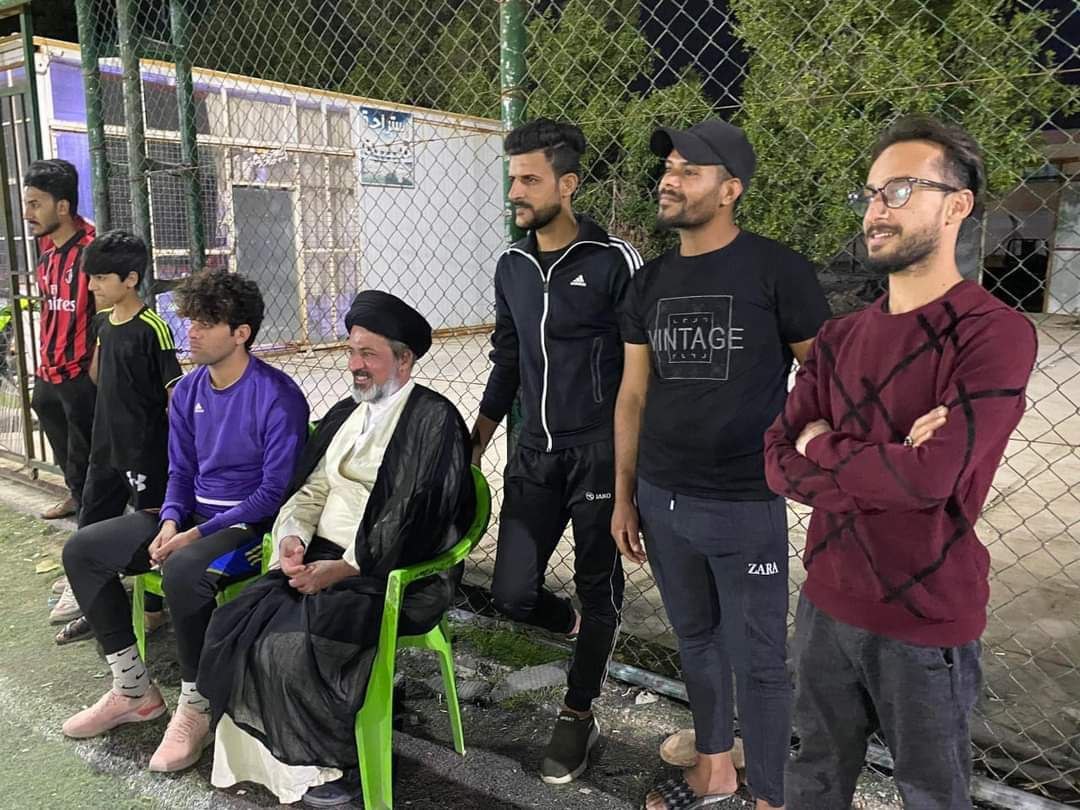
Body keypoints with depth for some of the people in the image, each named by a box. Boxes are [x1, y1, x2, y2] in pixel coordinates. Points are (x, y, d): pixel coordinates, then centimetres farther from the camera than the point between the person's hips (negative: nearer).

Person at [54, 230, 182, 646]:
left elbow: (175, 393, -15)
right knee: (90, 528, 15)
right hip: (107, 444, 8)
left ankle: (154, 610, 23)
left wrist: (176, 450, -14)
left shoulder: (152, 328, -17)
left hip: (147, 451, -8)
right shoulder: (103, 320, 6)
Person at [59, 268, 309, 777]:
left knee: (184, 570, -37)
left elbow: (277, 491, -19)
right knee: (82, 551, 1)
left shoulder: (276, 396, -17)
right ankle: (133, 690, 10)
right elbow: (181, 471, 12)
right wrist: (171, 520, -9)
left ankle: (196, 708, -13)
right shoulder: (187, 392, 7)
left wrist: (198, 534, -21)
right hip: (193, 516, 9)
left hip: (252, 524, -8)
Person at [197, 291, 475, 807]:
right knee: (235, 627, -14)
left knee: (292, 648, -25)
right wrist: (293, 536, -5)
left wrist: (343, 567, -20)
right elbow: (310, 489, 16)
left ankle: (336, 763, -1)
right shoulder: (346, 413, 17)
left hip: (389, 577, -7)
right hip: (320, 561, 7)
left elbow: (415, 519, -17)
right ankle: (277, 758, 1)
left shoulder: (433, 419, -8)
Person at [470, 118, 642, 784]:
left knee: (599, 586, 7)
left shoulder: (613, 260, -10)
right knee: (513, 592, 4)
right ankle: (584, 631, 36)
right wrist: (475, 444, 15)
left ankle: (579, 717, 27)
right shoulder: (512, 267, 8)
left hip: (601, 452, -5)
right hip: (536, 453, 5)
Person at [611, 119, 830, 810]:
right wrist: (624, 495, 11)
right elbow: (633, 395, 10)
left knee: (757, 662, 6)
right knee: (696, 640, 20)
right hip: (662, 501, 6)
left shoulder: (776, 271, -9)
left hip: (745, 508, -5)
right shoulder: (652, 280, 7)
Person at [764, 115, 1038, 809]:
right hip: (826, 604, 5)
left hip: (927, 622, -5)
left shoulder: (996, 333, -15)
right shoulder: (840, 338, 4)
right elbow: (779, 464, -3)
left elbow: (933, 476, -26)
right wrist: (890, 466, -18)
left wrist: (822, 451, -10)